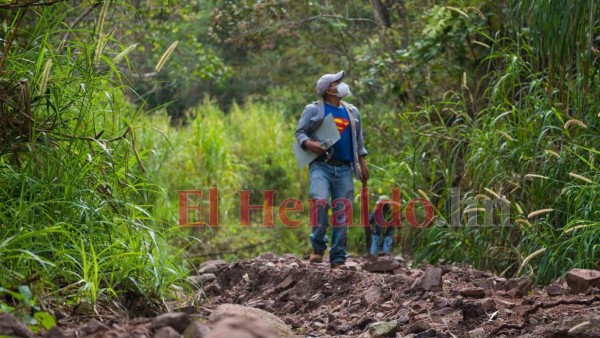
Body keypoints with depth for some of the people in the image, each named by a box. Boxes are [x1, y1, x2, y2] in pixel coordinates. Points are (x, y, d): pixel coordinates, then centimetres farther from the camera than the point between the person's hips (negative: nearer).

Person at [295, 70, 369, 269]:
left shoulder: (352, 112, 19)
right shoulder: (314, 110, 6)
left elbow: (358, 141, 23)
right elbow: (300, 131, 5)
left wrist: (362, 164, 16)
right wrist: (308, 143, -15)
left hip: (344, 169, 4)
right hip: (321, 165, -4)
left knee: (343, 213, -2)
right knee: (320, 202, -26)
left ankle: (338, 258, 2)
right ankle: (318, 246, -11)